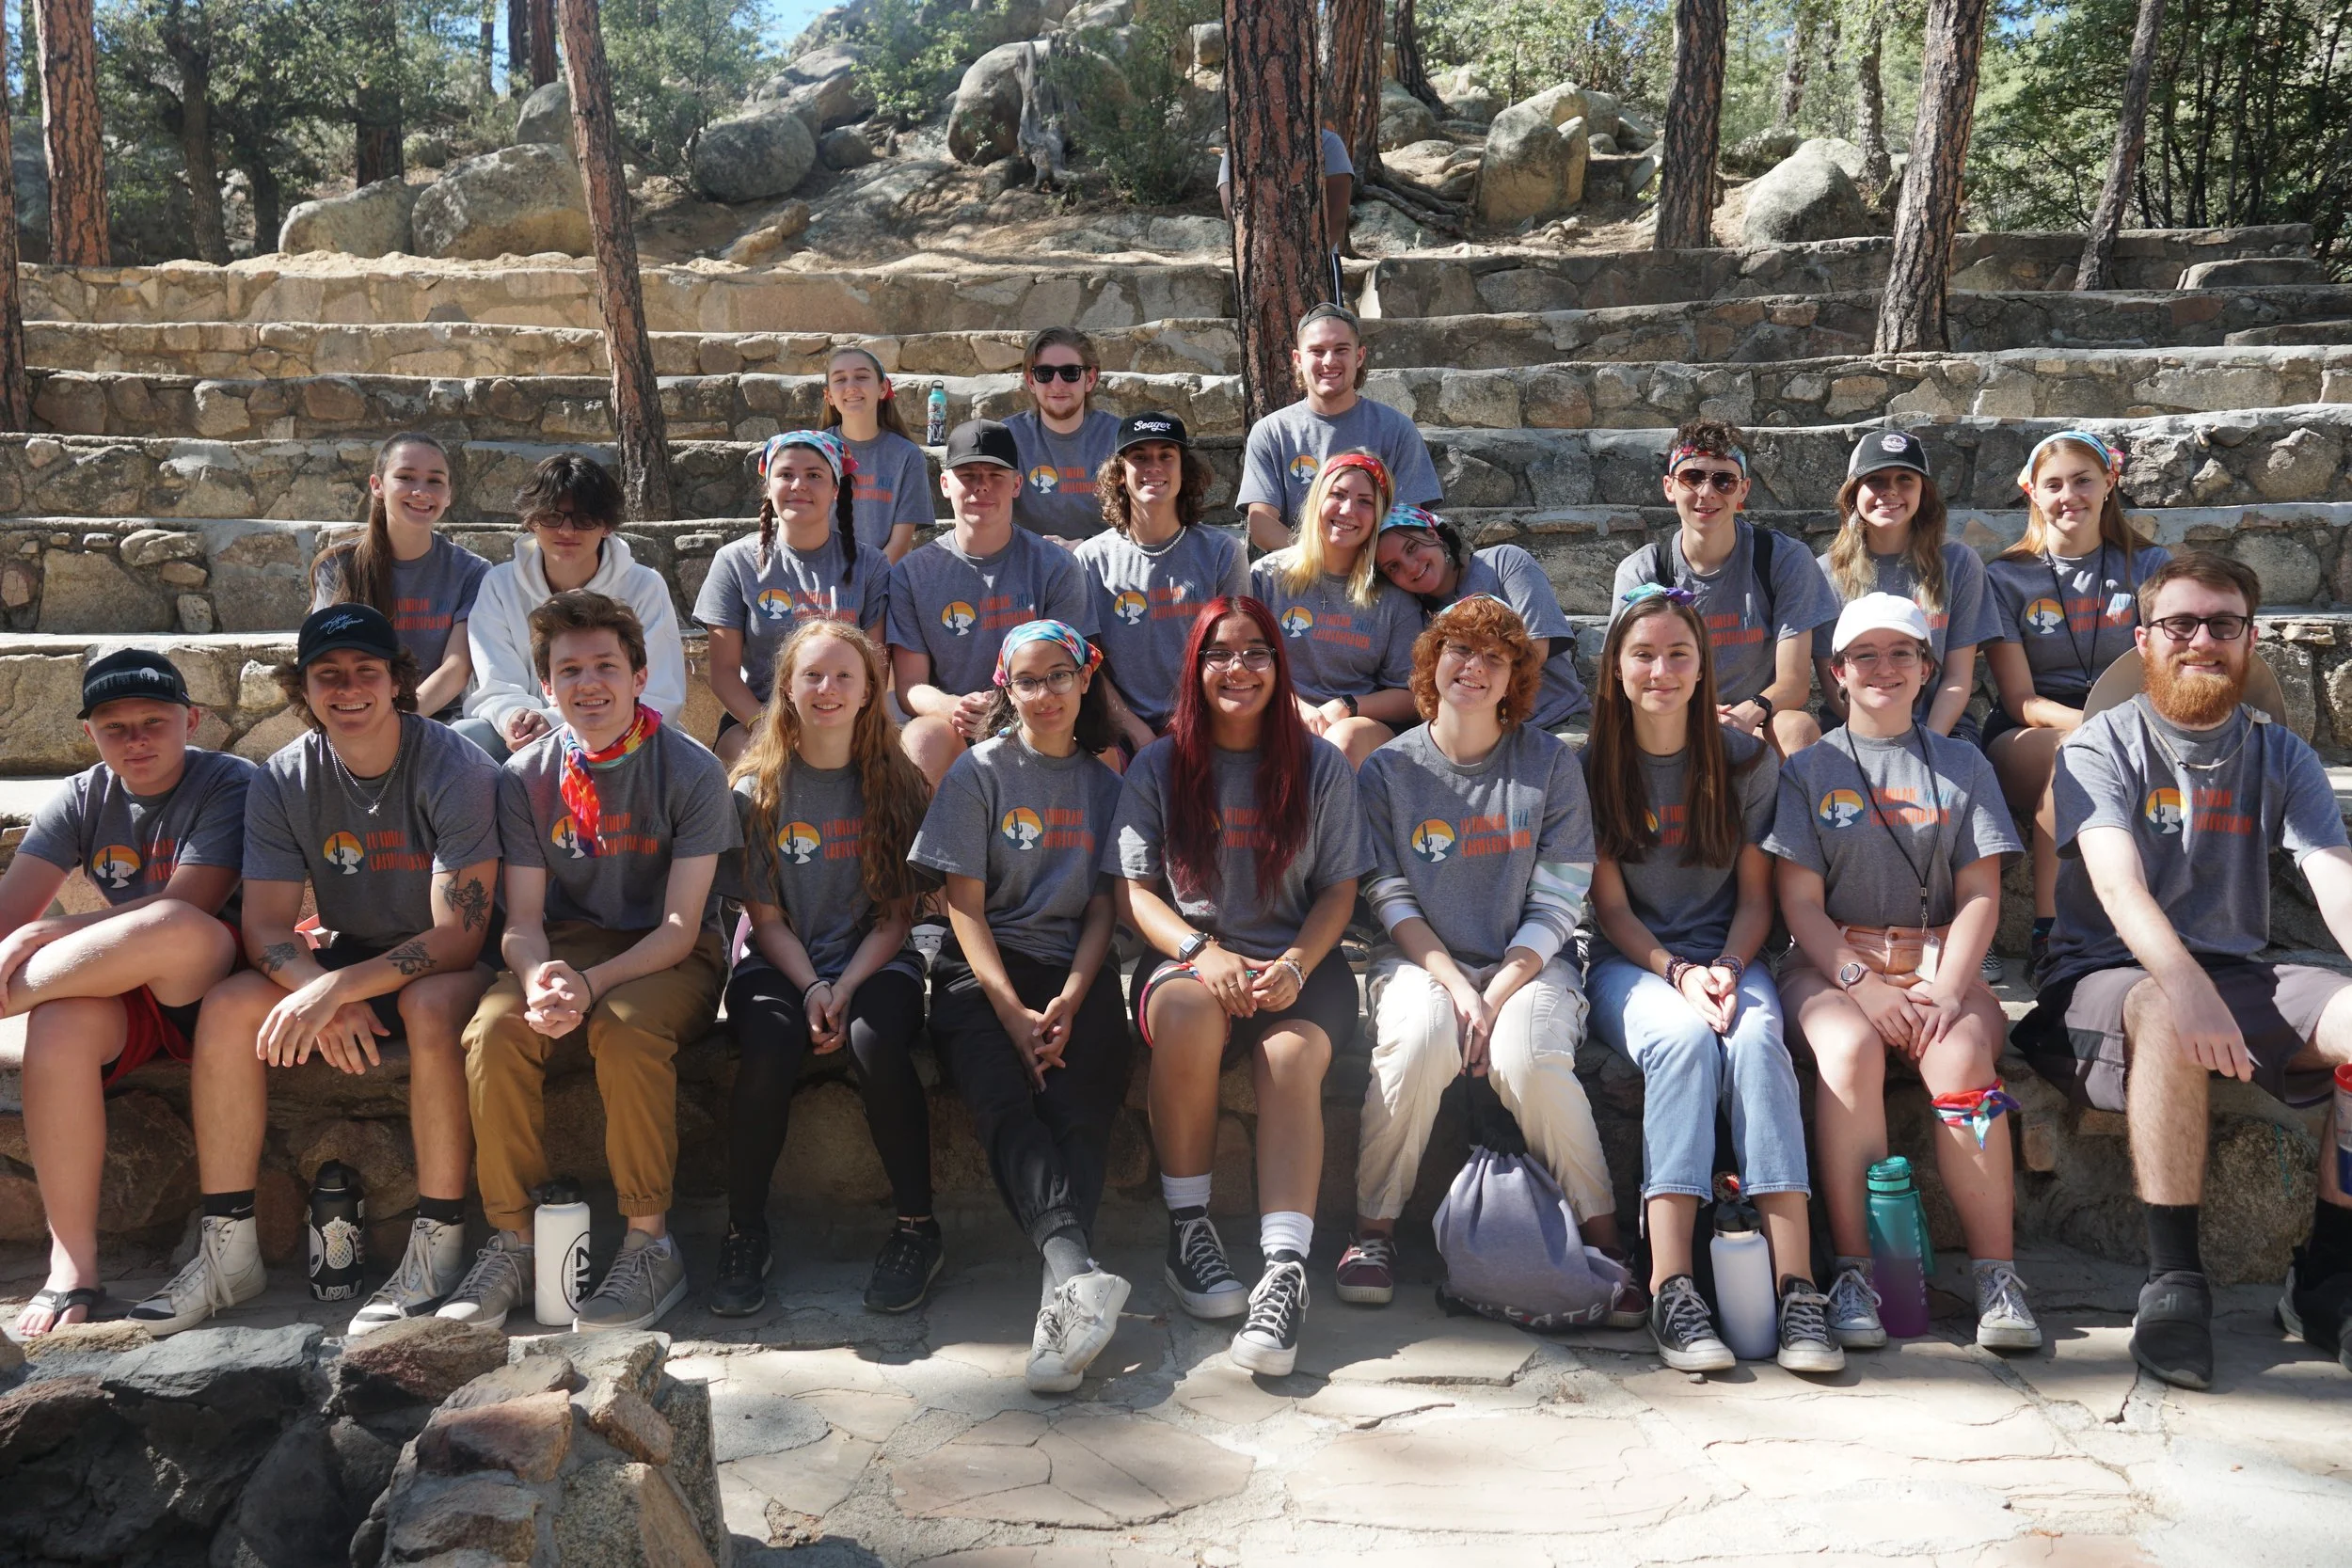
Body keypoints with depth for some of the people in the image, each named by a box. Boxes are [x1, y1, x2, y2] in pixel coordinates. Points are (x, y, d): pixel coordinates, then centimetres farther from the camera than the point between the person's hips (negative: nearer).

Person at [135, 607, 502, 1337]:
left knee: (432, 1008, -37)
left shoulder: (455, 770, -19)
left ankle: (439, 1249, -27)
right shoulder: (282, 782, -4)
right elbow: (266, 928, -7)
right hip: (349, 956, 5)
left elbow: (458, 935, -23)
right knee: (226, 1008, -18)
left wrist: (335, 988, -32)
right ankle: (227, 1249, -10)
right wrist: (326, 998, -28)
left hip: (448, 964, -5)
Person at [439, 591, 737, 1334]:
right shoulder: (527, 776, 1)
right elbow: (523, 920, -2)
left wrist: (592, 984, -29)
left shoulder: (691, 771, -10)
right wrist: (537, 977, -26)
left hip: (670, 957, -3)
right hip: (568, 943, 3)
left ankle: (651, 1243, -22)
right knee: (493, 1028, -28)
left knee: (625, 1028, -35)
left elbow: (680, 925, -13)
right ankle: (511, 1239, -15)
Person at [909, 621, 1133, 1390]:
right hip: (982, 970, -2)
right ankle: (1079, 1270, -51)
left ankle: (1061, 1298, -44)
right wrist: (1013, 1012, -13)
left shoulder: (1106, 783, 15)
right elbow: (965, 905, 1)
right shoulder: (979, 771, 8)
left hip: (1075, 972, 2)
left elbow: (1103, 907, 11)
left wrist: (1069, 1001, -9)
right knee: (1004, 1104, -31)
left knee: (1079, 1109, -28)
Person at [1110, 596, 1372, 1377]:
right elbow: (1133, 890, 4)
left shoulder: (1320, 766, 9)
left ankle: (1285, 1269, -38)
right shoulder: (1159, 766, 9)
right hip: (1188, 956, 0)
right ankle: (1187, 1226, -21)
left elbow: (1338, 892, 7)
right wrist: (1203, 952, -15)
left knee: (1293, 1057, -33)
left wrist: (1295, 965, -13)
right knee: (1189, 1013, -36)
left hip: (1298, 961, 0)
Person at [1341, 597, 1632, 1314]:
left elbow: (1557, 904, -1)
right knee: (1420, 1040, -33)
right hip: (1423, 958, 1)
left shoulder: (1551, 763, 3)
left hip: (1528, 962, 0)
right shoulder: (1387, 770, 4)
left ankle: (1604, 1240, -14)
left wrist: (1495, 996, -14)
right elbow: (1390, 898, 0)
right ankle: (1374, 1227, -16)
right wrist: (1455, 986, -15)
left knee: (1530, 1059, -32)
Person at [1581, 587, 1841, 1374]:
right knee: (1684, 1039, -35)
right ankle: (1671, 1288, -41)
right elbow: (1611, 906, 0)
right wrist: (1678, 973, -17)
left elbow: (1755, 897, 6)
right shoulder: (1592, 767, 2)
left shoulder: (1746, 762, 6)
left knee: (1756, 1038, -33)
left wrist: (1727, 969, -14)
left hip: (1727, 957, 1)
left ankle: (1796, 1282, -41)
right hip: (1631, 961, -1)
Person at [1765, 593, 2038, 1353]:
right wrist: (1862, 985, -15)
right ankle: (1853, 1271, -29)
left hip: (1938, 964, 1)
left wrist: (1946, 990, -11)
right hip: (1832, 962, -1)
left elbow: (1980, 894, 6)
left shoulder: (1962, 765, 15)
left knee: (1962, 1056, -32)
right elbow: (1799, 901, 1)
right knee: (1850, 1052, -34)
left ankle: (1996, 1275, -25)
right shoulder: (1807, 768, 11)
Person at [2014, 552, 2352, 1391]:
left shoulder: (2278, 754, 10)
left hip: (2240, 977, 5)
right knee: (2170, 1021, -38)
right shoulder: (2102, 745, -3)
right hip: (2106, 979, -4)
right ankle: (2173, 1282, -27)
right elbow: (2118, 884, -20)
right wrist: (2187, 987, -40)